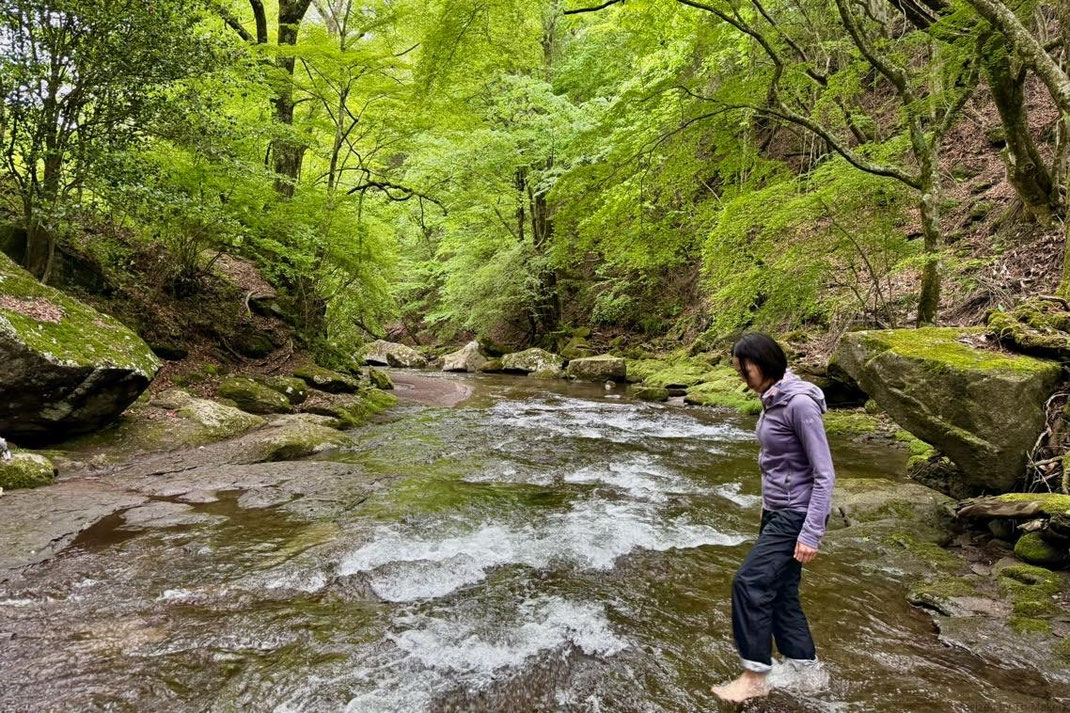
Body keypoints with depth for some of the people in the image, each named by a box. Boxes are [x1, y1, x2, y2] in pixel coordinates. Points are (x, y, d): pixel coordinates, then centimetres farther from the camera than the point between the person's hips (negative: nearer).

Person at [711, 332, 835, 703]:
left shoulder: (799, 403, -22)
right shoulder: (772, 400, 5)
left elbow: (824, 474, -21)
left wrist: (811, 534, -23)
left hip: (797, 514, -9)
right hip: (777, 511, 9)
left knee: (749, 582, -8)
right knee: (779, 591, 13)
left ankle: (755, 676, 6)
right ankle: (805, 668, 28)